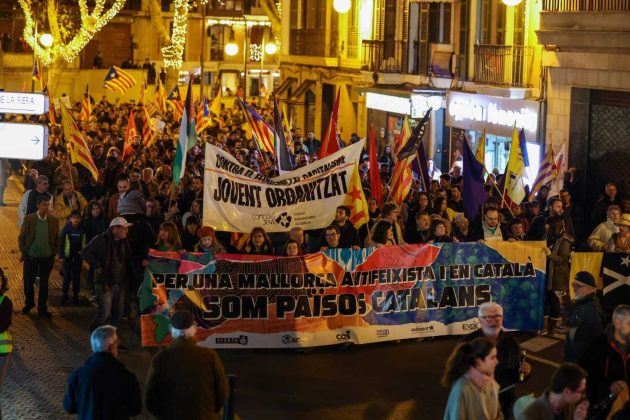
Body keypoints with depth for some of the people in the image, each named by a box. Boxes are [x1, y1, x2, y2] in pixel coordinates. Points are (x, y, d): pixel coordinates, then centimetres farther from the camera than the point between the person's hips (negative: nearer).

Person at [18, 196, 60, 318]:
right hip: (31, 257, -1)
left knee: (44, 284, 8)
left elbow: (57, 240, 3)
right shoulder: (29, 219, -9)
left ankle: (42, 308, 19)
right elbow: (21, 238, -3)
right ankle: (29, 303, 34)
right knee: (28, 282, 12)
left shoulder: (54, 221, -5)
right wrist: (24, 252, -5)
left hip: (47, 258, 1)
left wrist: (54, 253, 0)